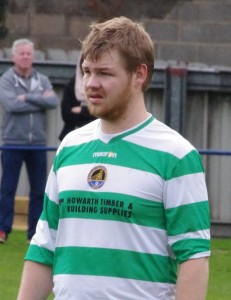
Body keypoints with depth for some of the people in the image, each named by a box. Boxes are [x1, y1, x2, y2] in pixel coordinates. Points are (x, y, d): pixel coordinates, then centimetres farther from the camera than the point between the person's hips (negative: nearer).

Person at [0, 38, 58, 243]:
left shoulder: (43, 80, 9)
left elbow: (53, 102, -8)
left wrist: (28, 98, -16)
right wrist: (40, 100, -12)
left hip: (38, 143, 4)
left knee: (39, 190, 5)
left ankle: (36, 232, 10)